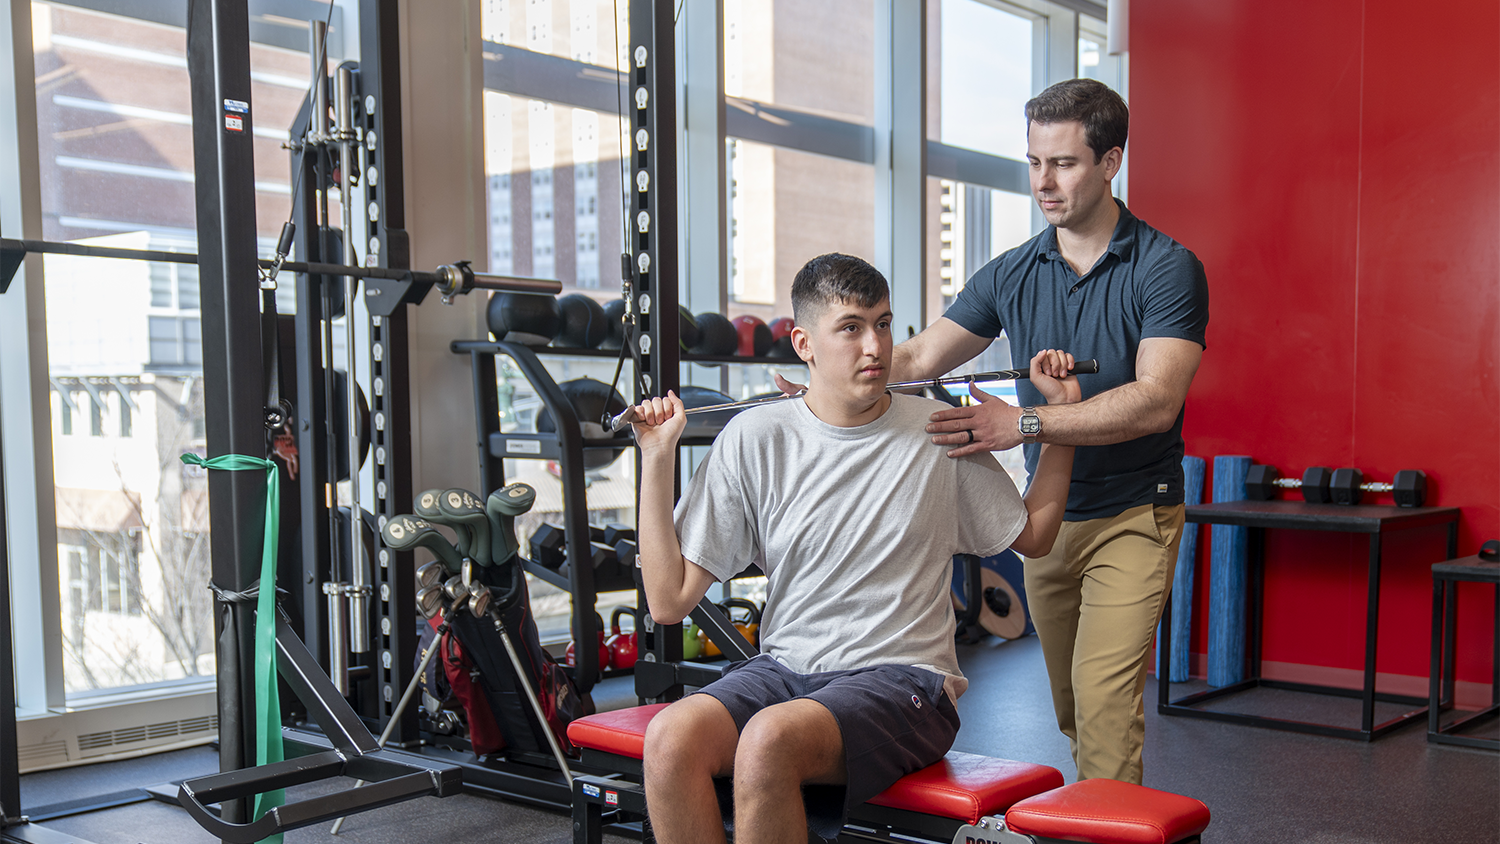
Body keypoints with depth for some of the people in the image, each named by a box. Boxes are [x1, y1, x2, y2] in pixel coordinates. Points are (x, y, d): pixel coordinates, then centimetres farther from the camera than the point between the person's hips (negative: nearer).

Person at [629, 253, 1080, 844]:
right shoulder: (753, 438, 2)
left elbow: (1032, 535, 21)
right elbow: (669, 601, 1)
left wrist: (1062, 413, 12)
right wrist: (657, 460, -3)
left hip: (902, 678, -2)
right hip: (784, 667, 2)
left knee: (768, 739, -33)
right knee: (670, 738, -29)